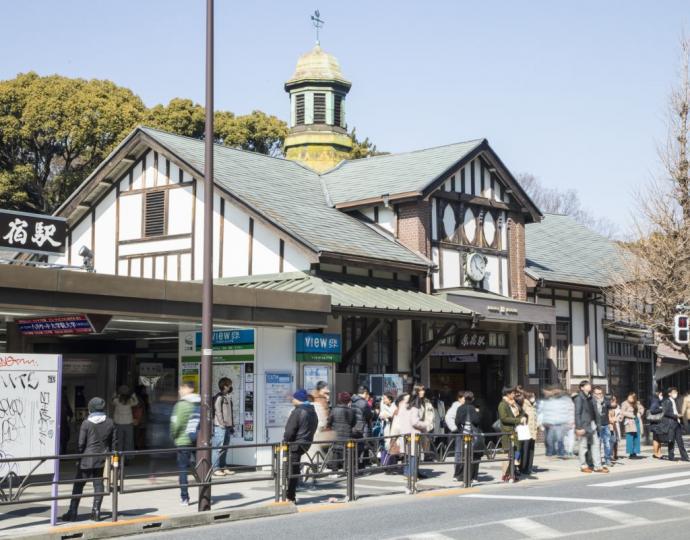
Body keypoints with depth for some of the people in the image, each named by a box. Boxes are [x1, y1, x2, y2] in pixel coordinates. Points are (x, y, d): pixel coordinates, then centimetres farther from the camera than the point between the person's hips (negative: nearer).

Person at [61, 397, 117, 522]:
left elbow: (81, 443, -9)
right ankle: (96, 511, 8)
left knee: (78, 485, 4)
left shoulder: (87, 423, -9)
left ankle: (72, 513, 6)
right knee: (98, 485, 10)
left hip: (87, 460, -4)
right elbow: (114, 442, 7)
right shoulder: (109, 423, 3)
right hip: (102, 460, 4)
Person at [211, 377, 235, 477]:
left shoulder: (228, 397, 18)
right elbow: (218, 411, -14)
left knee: (225, 448, 12)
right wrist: (222, 424, -16)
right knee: (218, 448, -7)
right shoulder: (219, 397, -9)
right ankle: (215, 469, -6)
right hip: (220, 427, -9)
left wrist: (232, 425, 18)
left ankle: (223, 467, 18)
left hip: (228, 426, 9)